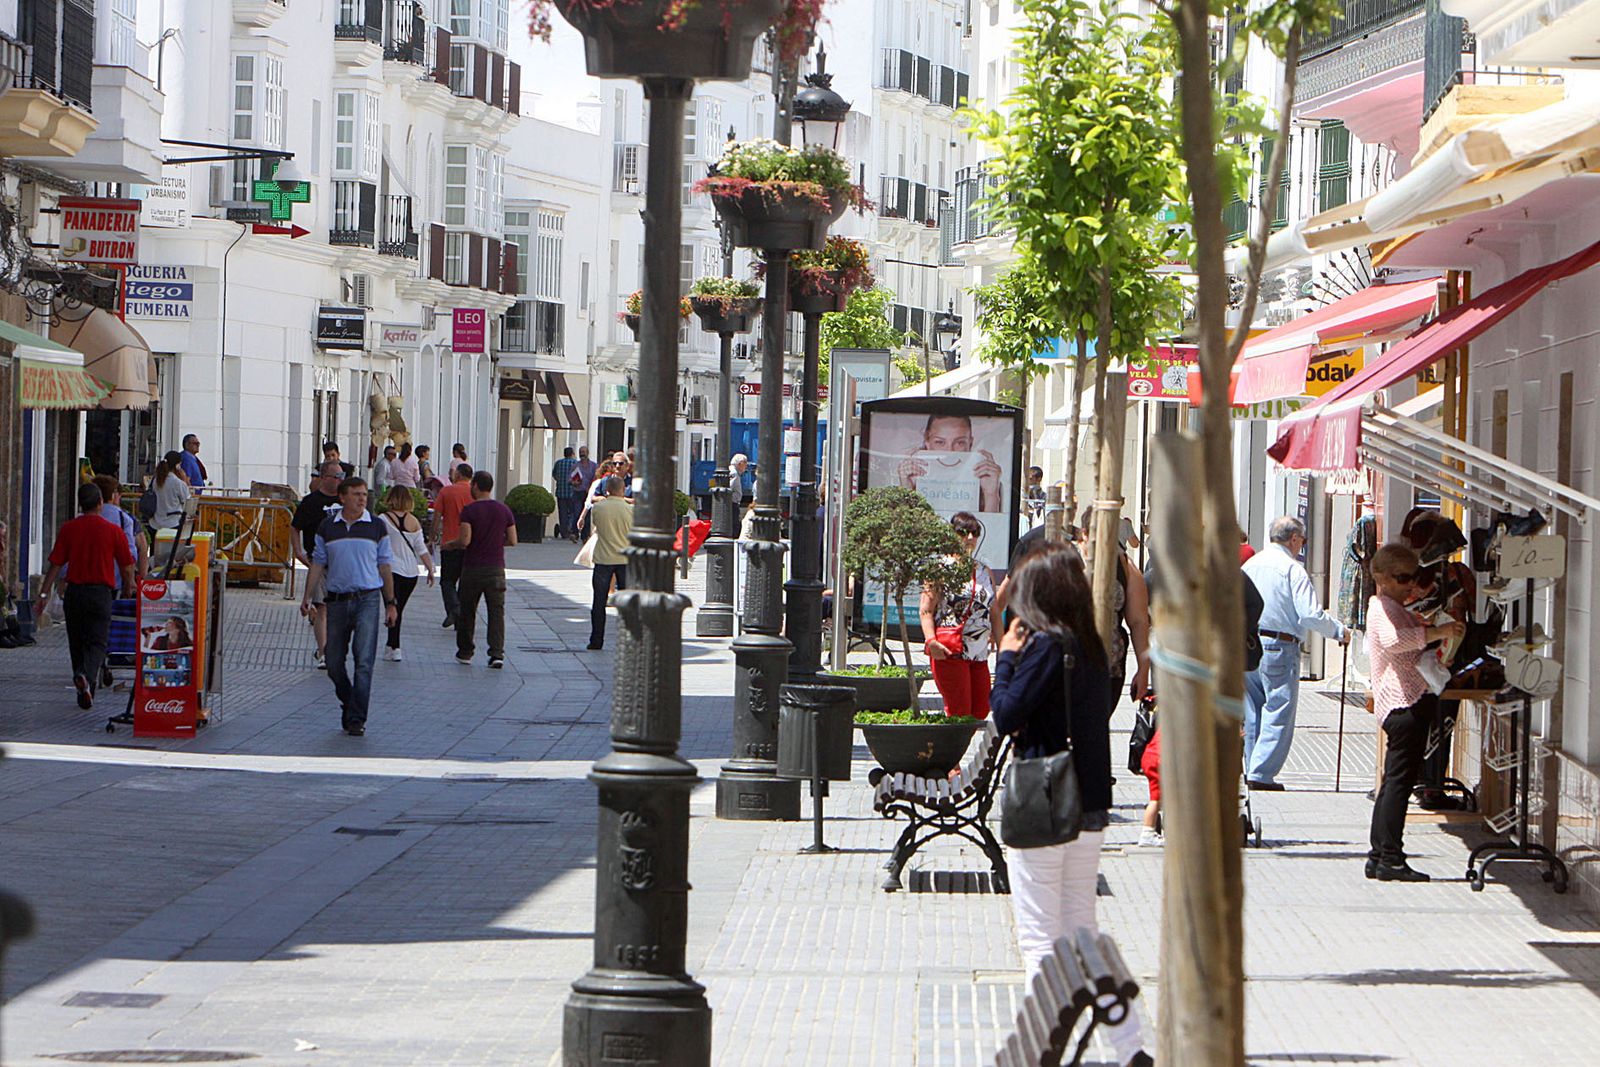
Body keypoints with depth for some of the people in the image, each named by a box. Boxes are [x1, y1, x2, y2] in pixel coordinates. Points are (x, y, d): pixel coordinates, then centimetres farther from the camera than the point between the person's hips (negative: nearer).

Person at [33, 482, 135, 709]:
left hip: (74, 591, 2)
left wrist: (44, 594, 2)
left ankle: (85, 695, 18)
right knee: (97, 642, -1)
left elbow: (56, 564, -2)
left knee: (77, 643, 13)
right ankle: (86, 675, -31)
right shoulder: (112, 530, -3)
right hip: (101, 592, -2)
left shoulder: (68, 529, 0)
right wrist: (130, 588, 16)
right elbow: (126, 566, 1)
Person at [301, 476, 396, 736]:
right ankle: (348, 704, 29)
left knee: (363, 661, -10)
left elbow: (385, 566, 10)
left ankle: (357, 719, -7)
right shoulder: (327, 527, 7)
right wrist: (307, 597, 2)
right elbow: (318, 563, 11)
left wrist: (390, 603, 9)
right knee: (334, 663, 6)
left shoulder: (376, 527, 5)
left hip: (367, 599, -2)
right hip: (337, 600, 2)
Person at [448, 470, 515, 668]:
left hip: (472, 568, -2)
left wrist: (449, 544, 2)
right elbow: (512, 540, 4)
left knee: (467, 611, 12)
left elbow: (464, 541, -17)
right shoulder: (504, 510, 3)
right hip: (496, 569, 2)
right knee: (497, 611, 1)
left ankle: (465, 652, 21)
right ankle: (497, 653, -12)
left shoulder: (469, 510, -10)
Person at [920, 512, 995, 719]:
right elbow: (926, 610, -8)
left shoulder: (984, 572, 17)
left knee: (981, 710, 2)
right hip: (949, 653, -6)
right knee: (959, 711, -12)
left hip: (979, 655, 6)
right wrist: (931, 641, -22)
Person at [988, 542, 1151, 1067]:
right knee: (1080, 931, 15)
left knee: (1039, 937, 0)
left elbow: (1006, 715, -15)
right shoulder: (1092, 646, 9)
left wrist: (1007, 657, -3)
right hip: (1089, 806, 8)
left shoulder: (1047, 645, -15)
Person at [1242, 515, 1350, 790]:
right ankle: (1261, 774, -10)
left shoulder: (1249, 565, 10)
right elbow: (1310, 615, -16)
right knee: (1279, 713, -3)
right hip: (1279, 647, -7)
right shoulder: (1293, 569, -11)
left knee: (1253, 712, 16)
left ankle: (1252, 770, 20)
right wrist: (1339, 631, -2)